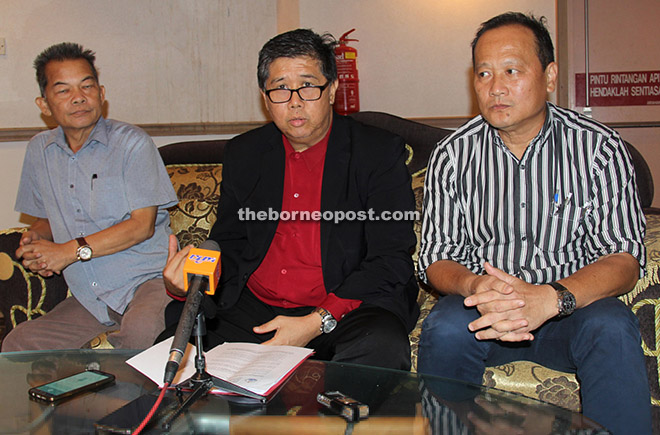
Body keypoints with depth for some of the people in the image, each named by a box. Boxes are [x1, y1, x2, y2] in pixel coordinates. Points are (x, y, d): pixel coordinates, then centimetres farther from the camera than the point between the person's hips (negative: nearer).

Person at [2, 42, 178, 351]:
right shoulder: (39, 150, 12)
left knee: (142, 330, -36)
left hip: (146, 280, -5)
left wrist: (72, 250, -14)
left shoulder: (132, 143, -4)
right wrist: (35, 238, 2)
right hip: (86, 300, 5)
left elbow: (143, 225, -10)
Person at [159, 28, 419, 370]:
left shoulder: (380, 152, -2)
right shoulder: (242, 154, 12)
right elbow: (227, 245, 16)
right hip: (252, 312, 4)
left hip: (346, 308, -3)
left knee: (383, 348, -35)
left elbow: (391, 262, -8)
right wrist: (186, 284, -8)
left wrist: (318, 322, -19)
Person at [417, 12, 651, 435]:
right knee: (444, 328, -30)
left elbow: (624, 258, -11)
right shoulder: (452, 155, 0)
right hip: (483, 307, 1)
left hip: (574, 307, 0)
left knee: (612, 328, -31)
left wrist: (551, 298, -31)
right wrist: (474, 286, -25)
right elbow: (437, 259, 0)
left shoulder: (600, 147, -5)